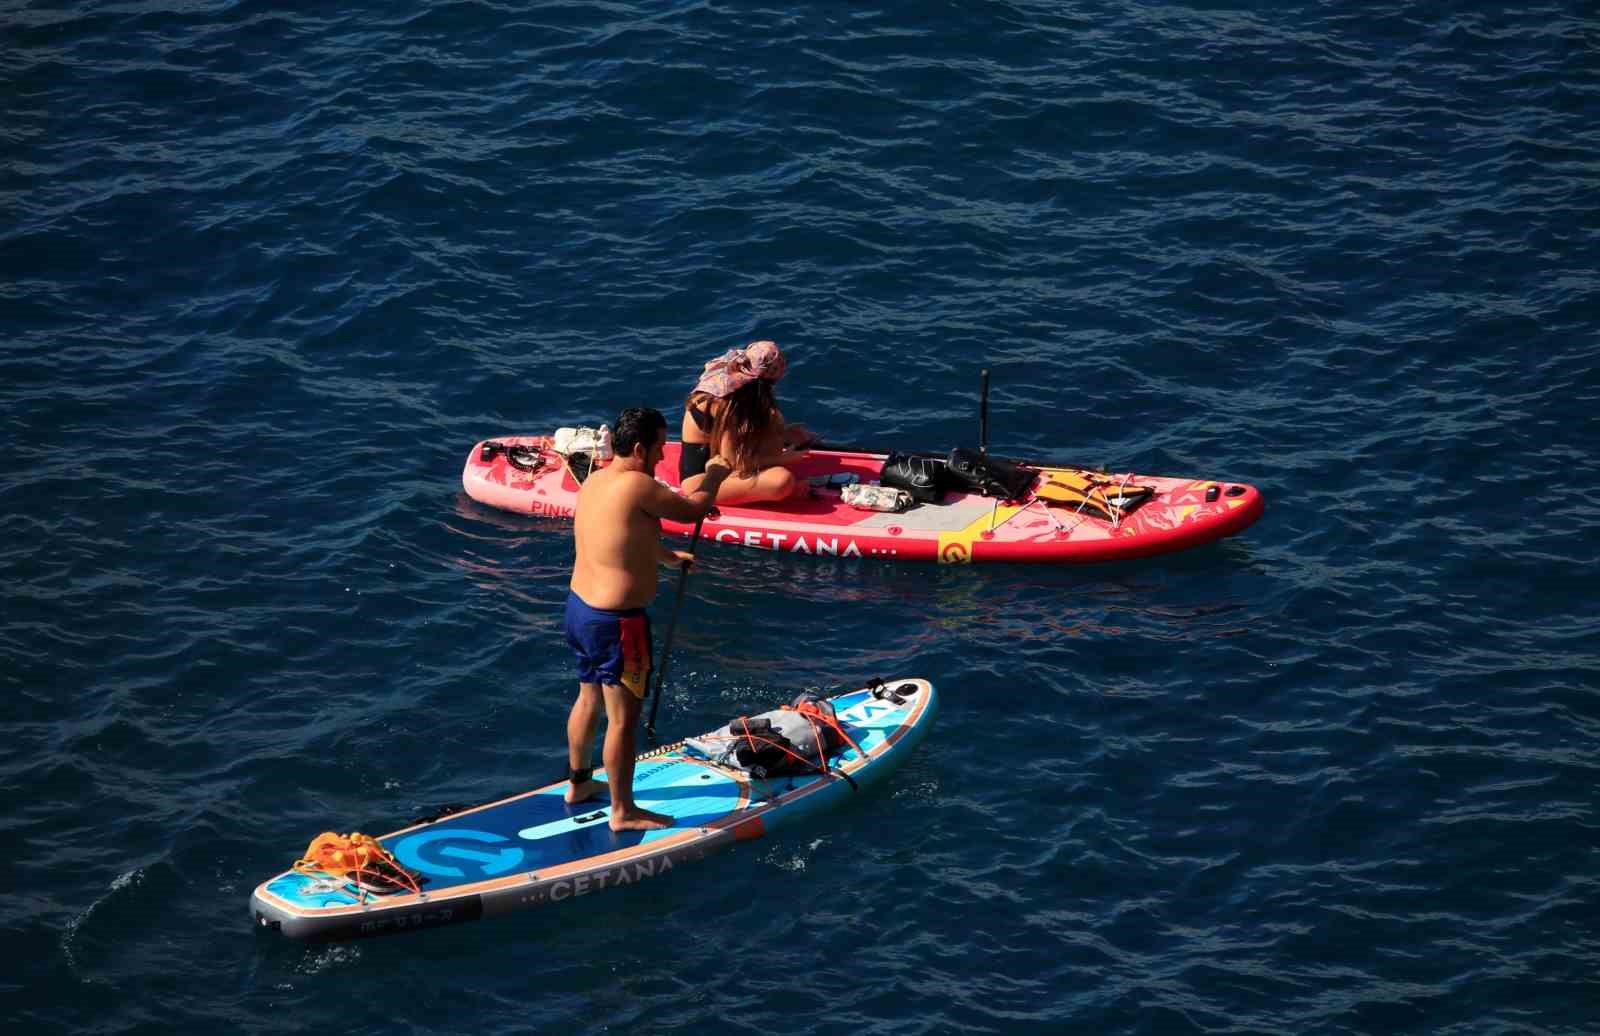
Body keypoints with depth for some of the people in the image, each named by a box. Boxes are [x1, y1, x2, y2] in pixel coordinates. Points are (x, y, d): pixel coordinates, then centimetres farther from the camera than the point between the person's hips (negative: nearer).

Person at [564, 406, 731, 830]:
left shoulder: (594, 481, 6)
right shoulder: (637, 486, -23)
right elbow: (691, 511, -11)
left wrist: (668, 556, 35)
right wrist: (714, 476, 7)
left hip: (579, 606, 10)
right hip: (617, 622, -10)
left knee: (589, 700, 27)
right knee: (622, 719, 3)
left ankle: (579, 783, 43)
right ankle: (623, 812, 13)